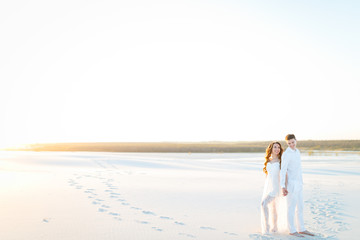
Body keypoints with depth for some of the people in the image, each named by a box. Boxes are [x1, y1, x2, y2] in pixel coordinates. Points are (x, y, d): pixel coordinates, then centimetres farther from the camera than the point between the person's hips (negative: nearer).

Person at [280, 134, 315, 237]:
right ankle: (292, 230, 10)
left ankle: (301, 229, 20)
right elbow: (282, 171, -21)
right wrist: (282, 187, -27)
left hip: (298, 184, 9)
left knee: (300, 207, 12)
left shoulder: (297, 151, 12)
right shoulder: (286, 154, -17)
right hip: (291, 184, -9)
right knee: (292, 208, -1)